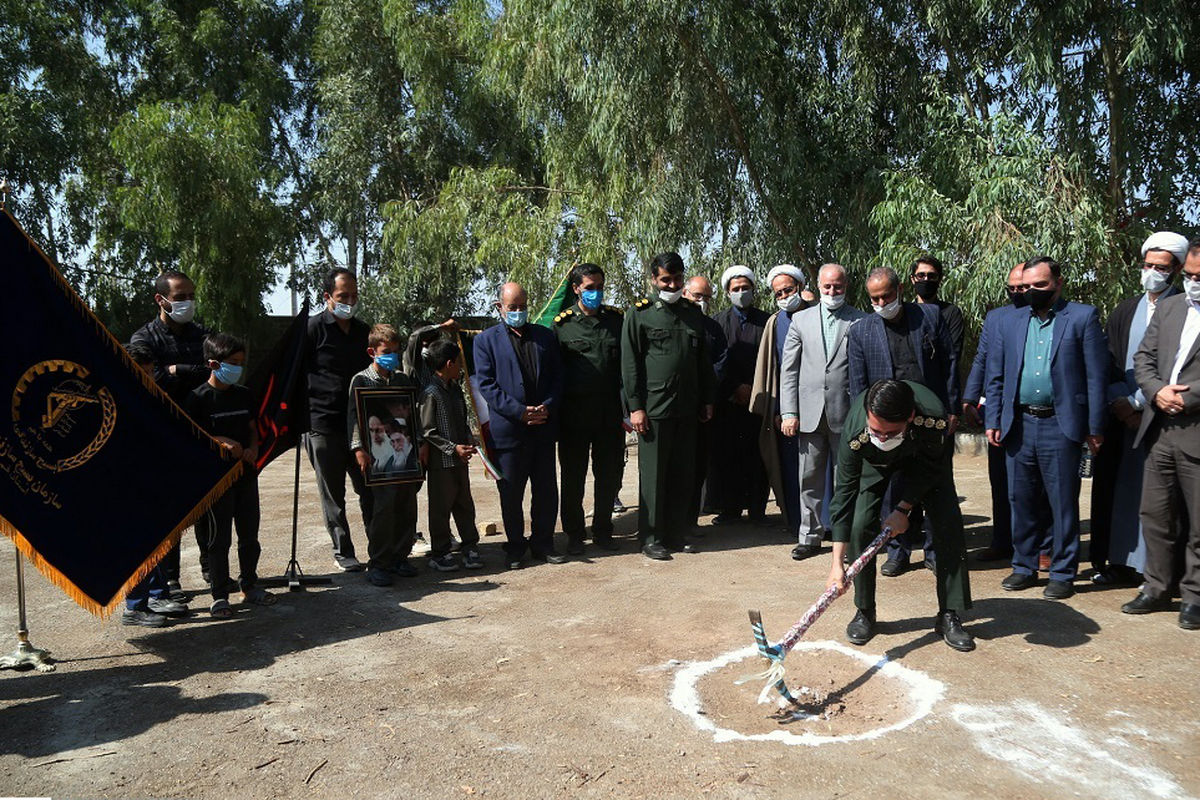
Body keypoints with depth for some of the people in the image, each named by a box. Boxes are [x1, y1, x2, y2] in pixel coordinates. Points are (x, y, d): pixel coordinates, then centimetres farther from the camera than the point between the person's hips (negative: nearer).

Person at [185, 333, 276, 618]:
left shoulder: (244, 395, 9)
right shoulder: (199, 397, -8)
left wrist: (253, 449, -2)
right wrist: (222, 441, -23)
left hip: (246, 472, 6)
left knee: (250, 533, 12)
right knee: (220, 536, 2)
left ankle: (250, 586, 26)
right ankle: (219, 595, 12)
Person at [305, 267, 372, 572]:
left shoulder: (363, 330, 13)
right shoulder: (313, 328, -4)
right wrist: (302, 414, -10)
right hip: (323, 425, -4)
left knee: (370, 489, 8)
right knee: (333, 495, 5)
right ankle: (343, 552, 17)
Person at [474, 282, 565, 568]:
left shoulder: (545, 336, 12)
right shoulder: (486, 340, 2)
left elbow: (557, 376, 10)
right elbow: (486, 384, -6)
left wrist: (548, 406, -8)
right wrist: (519, 412, -14)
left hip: (543, 427, 3)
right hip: (508, 429, -3)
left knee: (546, 490, 9)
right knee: (511, 493, 6)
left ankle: (542, 543, 24)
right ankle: (515, 547, 22)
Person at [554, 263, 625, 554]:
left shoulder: (616, 319, 8)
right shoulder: (562, 323, -1)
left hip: (610, 412, 3)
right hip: (574, 413, -3)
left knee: (610, 474, 10)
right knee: (573, 476, 7)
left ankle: (602, 531, 26)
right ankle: (574, 535, 21)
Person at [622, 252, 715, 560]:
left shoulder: (693, 312, 13)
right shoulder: (640, 313, -1)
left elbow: (703, 360, 18)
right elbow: (630, 364, -4)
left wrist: (708, 399, 15)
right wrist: (635, 407, -9)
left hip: (687, 407, 5)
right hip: (654, 407, -5)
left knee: (682, 476, 9)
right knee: (653, 476, 2)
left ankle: (676, 534, 21)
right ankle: (651, 539, 12)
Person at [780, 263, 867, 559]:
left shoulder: (861, 321, 3)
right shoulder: (801, 320, 9)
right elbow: (788, 370, 6)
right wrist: (789, 412, -1)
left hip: (847, 413, -2)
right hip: (810, 413, 2)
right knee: (810, 480, 8)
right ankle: (810, 537, 20)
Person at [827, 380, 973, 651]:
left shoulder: (934, 417, -42)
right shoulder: (855, 432, -40)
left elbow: (929, 468, -19)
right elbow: (845, 489, -33)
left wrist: (903, 508, -19)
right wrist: (837, 562, -34)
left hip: (924, 454, 0)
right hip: (874, 460, 0)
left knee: (949, 525, -11)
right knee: (860, 525, -15)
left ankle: (949, 617, 3)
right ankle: (865, 612, 3)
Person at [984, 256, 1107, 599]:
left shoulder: (1083, 316, 1)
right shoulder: (1012, 323, 12)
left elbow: (1096, 375, -3)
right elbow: (995, 376, 12)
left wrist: (1095, 427, -6)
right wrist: (993, 421, 5)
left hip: (1061, 426, -4)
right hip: (1019, 425, 4)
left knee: (1063, 503, 3)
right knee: (1021, 500, 10)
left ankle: (1063, 573, 15)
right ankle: (1024, 567, 22)